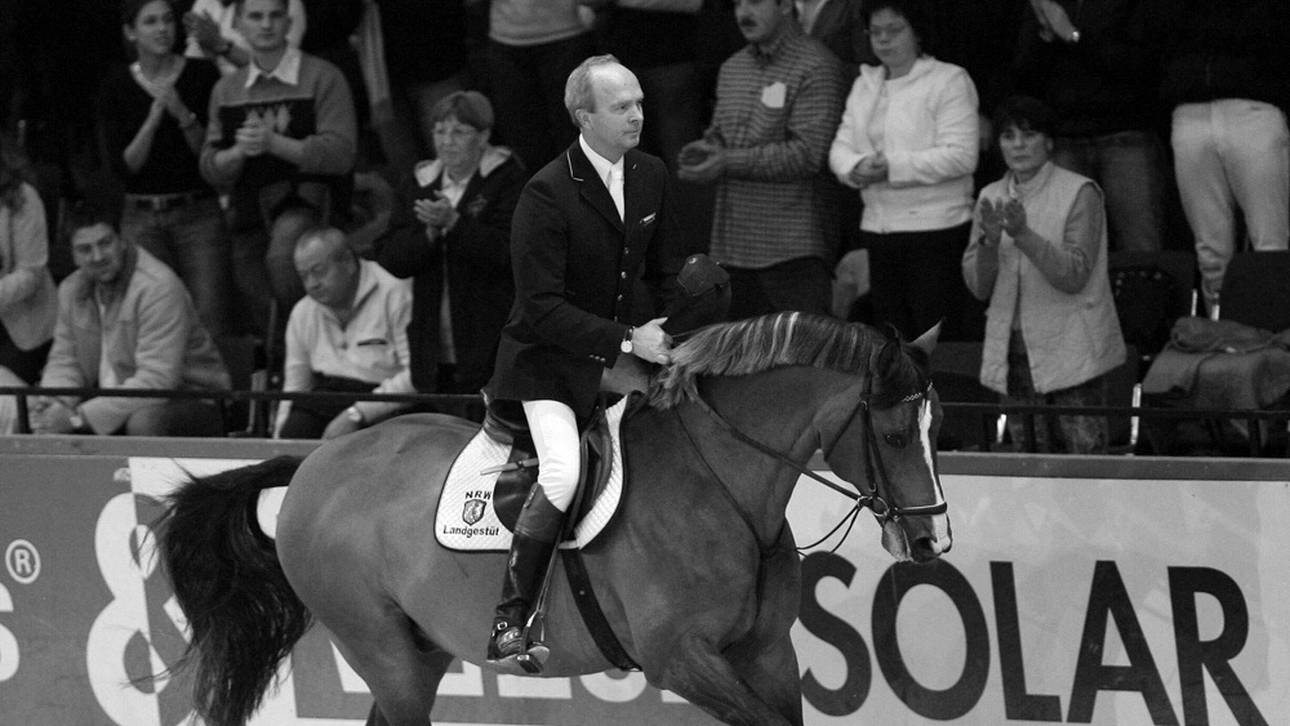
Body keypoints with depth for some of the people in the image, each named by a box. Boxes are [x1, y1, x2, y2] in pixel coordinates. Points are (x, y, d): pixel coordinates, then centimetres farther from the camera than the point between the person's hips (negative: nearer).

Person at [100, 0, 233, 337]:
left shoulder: (202, 75, 1)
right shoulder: (116, 85, 4)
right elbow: (122, 166, -2)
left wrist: (184, 116, -16)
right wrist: (152, 120, -15)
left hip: (199, 212, -1)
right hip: (142, 218, 1)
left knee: (210, 322, -10)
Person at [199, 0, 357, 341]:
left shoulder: (322, 78, -3)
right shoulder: (226, 90, 12)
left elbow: (341, 154, -12)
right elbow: (211, 169, 9)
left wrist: (273, 143, -21)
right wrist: (239, 151, -13)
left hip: (307, 200, -6)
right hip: (249, 211, 6)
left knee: (283, 255, -36)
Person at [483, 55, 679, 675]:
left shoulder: (651, 176, 1)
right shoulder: (547, 194, -21)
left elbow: (664, 270, 17)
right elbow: (541, 308, -24)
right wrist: (626, 341, -28)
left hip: (620, 350, 7)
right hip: (547, 359, -7)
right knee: (562, 472, -26)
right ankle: (508, 629, -21)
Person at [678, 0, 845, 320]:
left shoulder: (815, 68, -9)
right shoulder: (732, 68, 16)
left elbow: (809, 153, -16)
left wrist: (730, 162, -18)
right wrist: (705, 150, -2)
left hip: (792, 245, -8)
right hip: (733, 242, 8)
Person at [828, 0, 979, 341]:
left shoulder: (950, 80, -4)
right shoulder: (864, 85, 18)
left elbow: (960, 156, -14)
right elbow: (840, 147, 12)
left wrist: (893, 167, -19)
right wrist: (857, 167, -12)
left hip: (936, 228, -7)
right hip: (879, 232, 7)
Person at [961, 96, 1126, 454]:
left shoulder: (1079, 193, -5)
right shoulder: (991, 198, 9)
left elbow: (1074, 276, -14)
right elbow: (978, 286, 6)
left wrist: (1023, 234, -23)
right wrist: (989, 241, -13)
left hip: (1072, 352, -4)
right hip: (1014, 353, 4)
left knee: (1084, 452, -7)